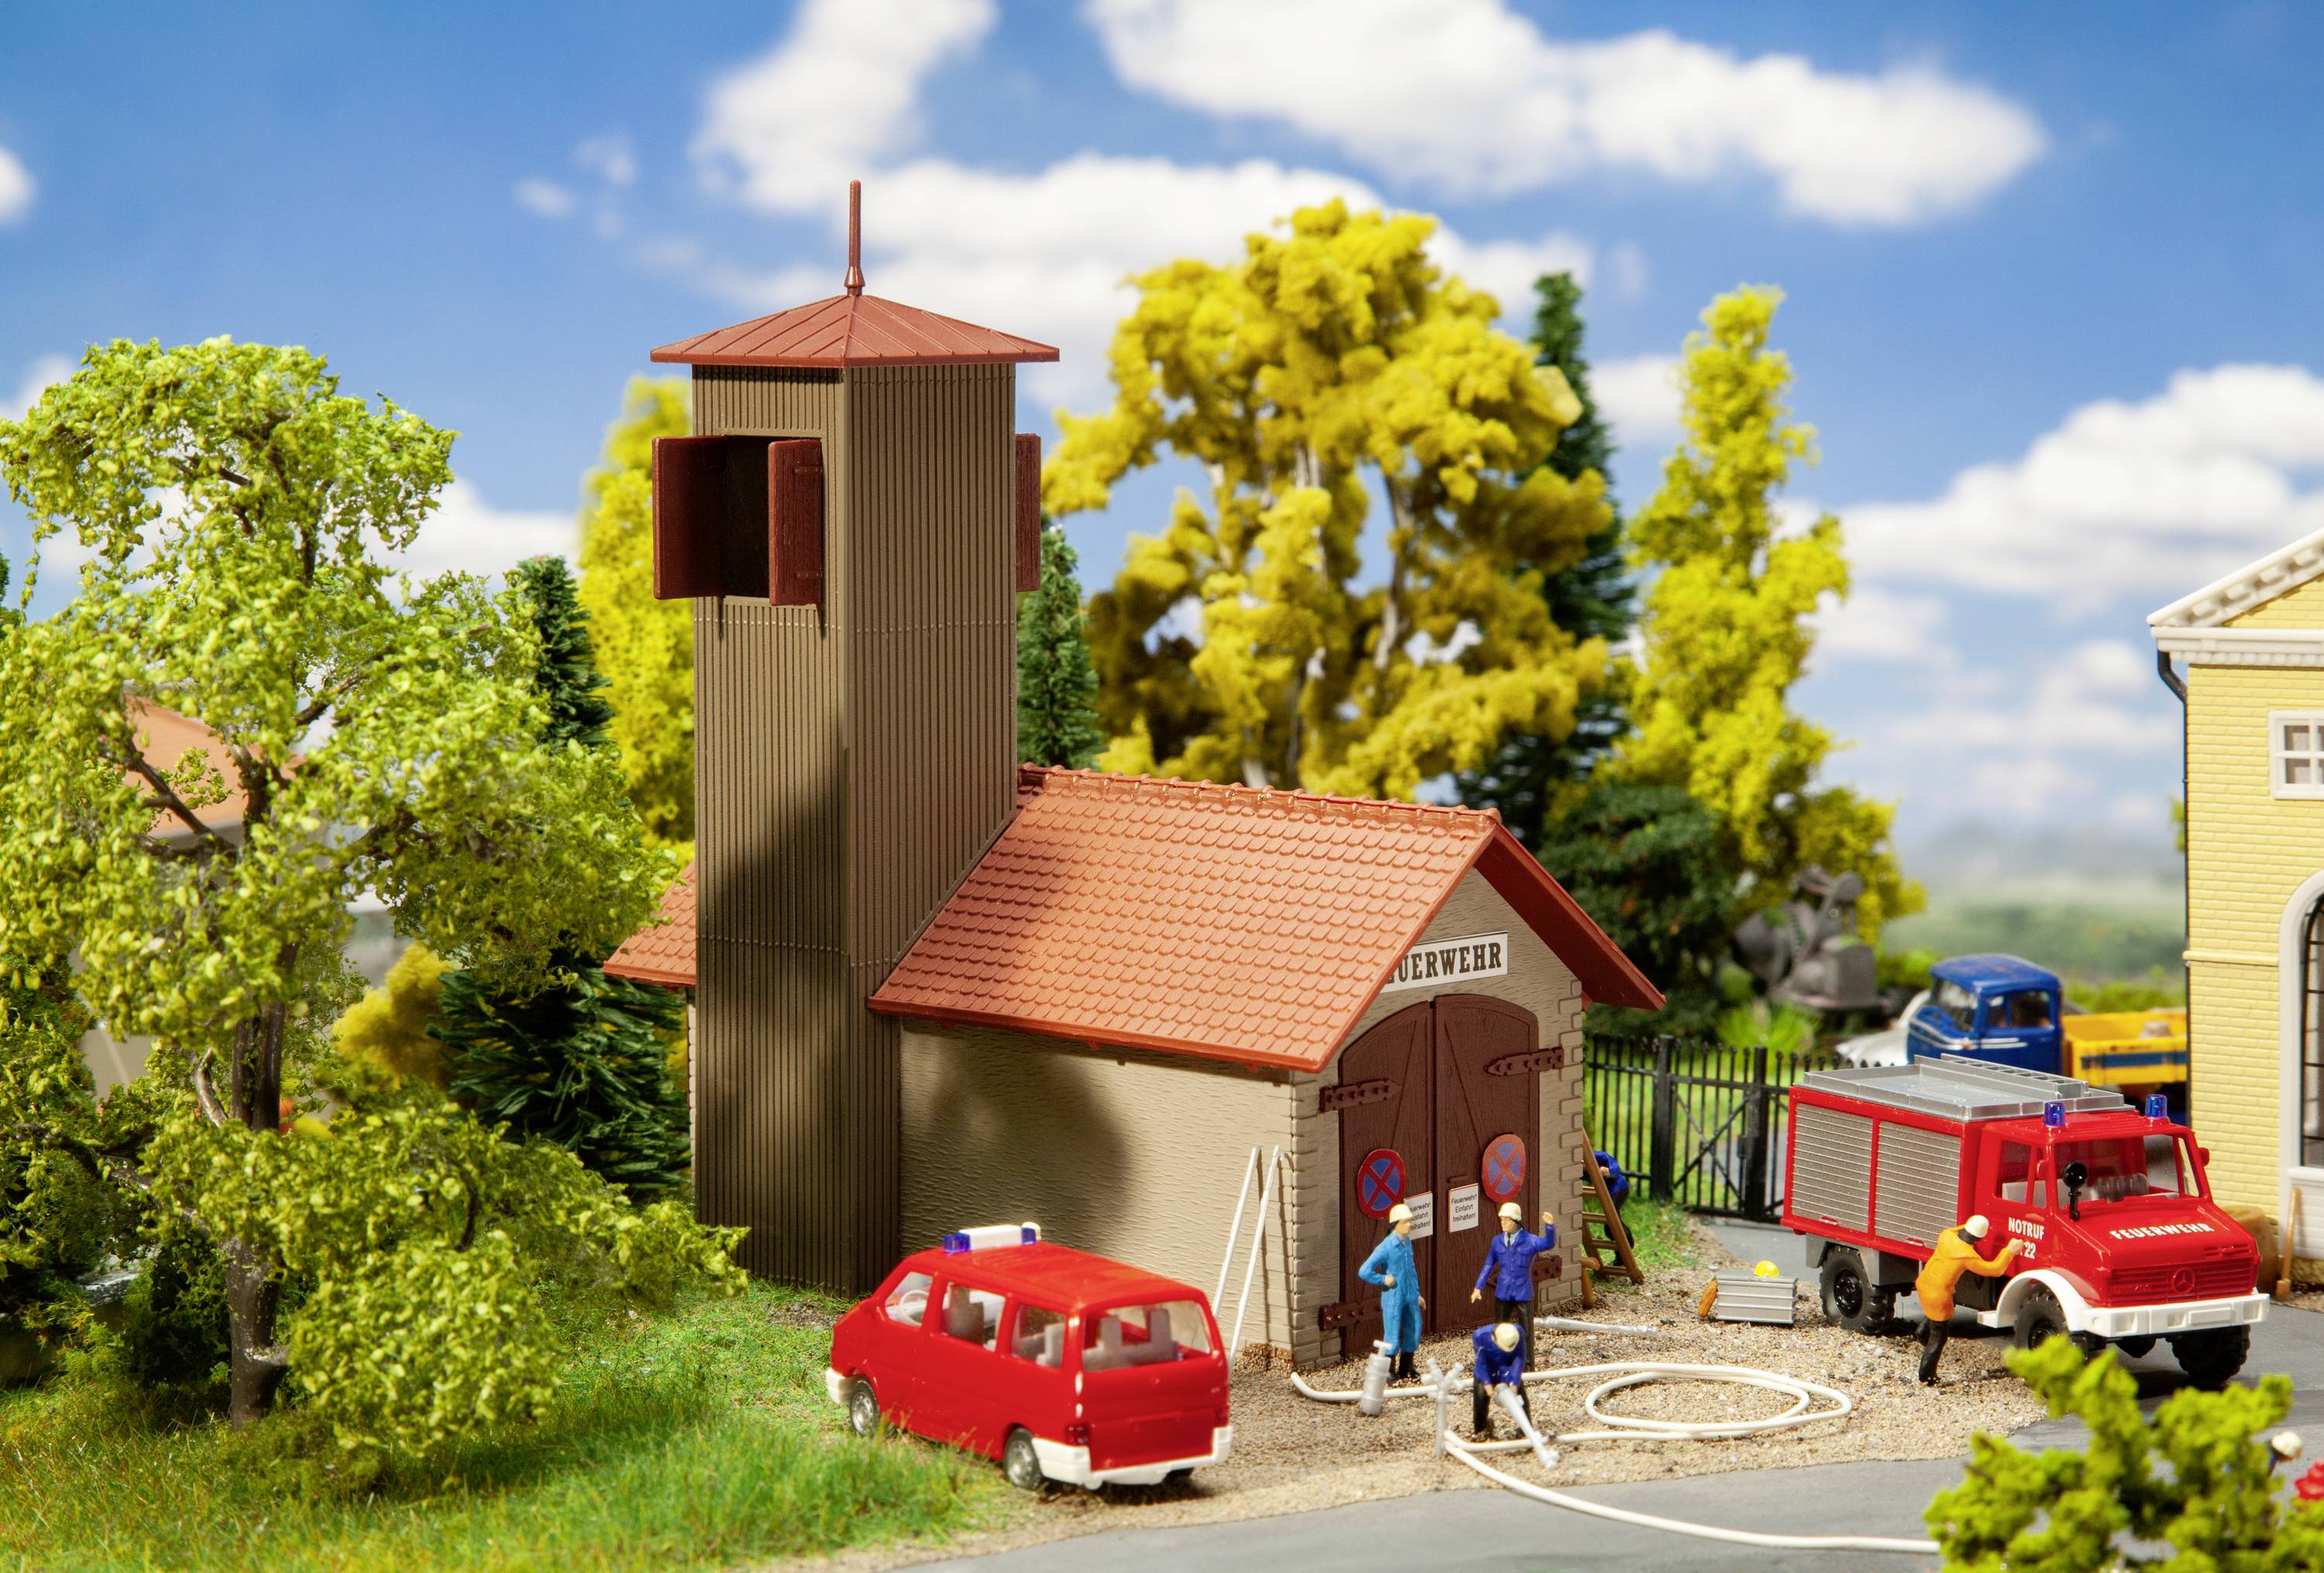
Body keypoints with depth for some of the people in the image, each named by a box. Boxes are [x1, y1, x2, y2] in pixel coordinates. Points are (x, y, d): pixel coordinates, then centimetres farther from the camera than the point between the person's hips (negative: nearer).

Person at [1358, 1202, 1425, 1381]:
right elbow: (1364, 1272, -21)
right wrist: (1384, 1280, -14)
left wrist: (1417, 1294, 19)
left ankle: (1406, 1368, 26)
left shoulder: (1407, 1242, 4)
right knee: (1392, 1334, -1)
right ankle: (1389, 1371, 14)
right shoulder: (1385, 1248, -19)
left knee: (1413, 1329, 11)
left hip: (1410, 1296, 7)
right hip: (1393, 1297, -7)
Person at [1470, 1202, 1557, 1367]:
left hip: (1523, 1295, -3)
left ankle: (1528, 1367, 12)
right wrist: (1478, 1288, 7)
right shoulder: (1497, 1241, 4)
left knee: (1526, 1332, 3)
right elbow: (1489, 1265, 11)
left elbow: (1549, 1243, -27)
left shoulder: (1529, 1241, -9)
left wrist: (1550, 1225, -45)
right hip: (1503, 1294, 3)